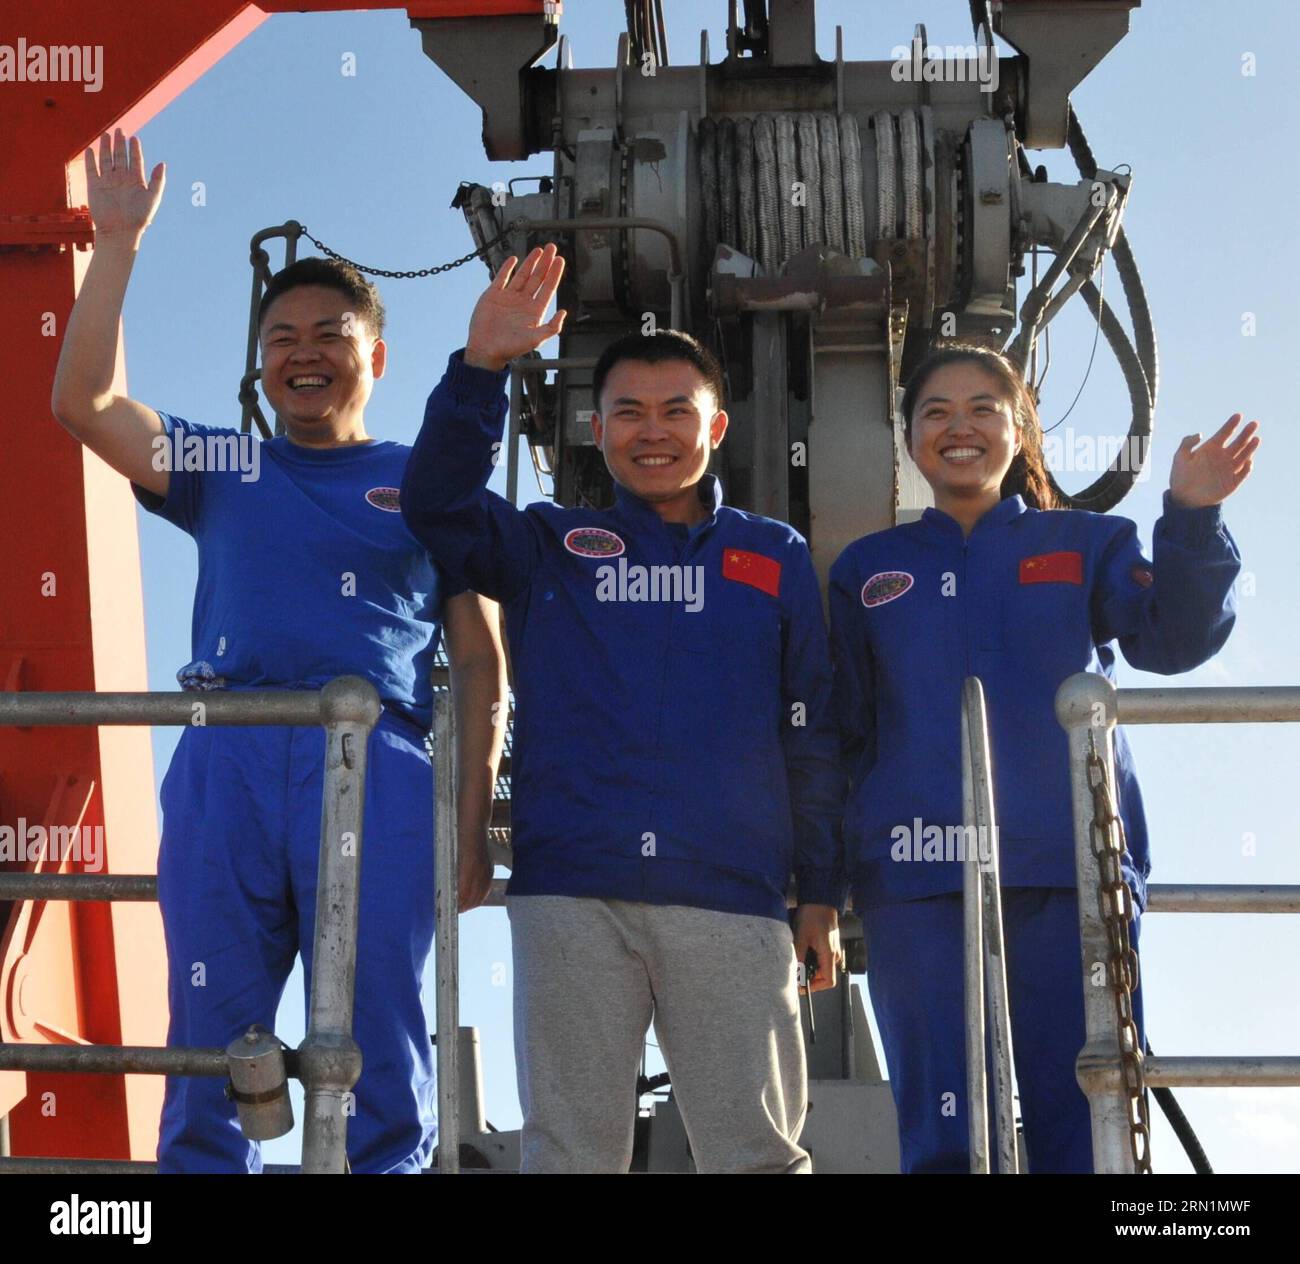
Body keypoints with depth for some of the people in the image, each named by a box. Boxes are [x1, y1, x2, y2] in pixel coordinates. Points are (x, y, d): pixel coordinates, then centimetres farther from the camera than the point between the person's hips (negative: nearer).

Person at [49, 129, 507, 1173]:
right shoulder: (221, 468, 21)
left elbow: (481, 668, 12)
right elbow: (82, 403, 8)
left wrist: (472, 822, 2)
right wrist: (119, 244, 6)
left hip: (377, 769, -2)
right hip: (225, 762, 2)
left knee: (379, 1065, -5)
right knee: (210, 1056, 0)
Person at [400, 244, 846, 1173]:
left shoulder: (776, 559, 15)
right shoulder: (551, 548, 15)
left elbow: (812, 738, 13)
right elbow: (439, 505, -3)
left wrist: (821, 895, 8)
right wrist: (482, 367, -14)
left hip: (731, 901, 0)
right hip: (570, 897, 0)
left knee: (758, 1152, -3)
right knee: (571, 1152, 0)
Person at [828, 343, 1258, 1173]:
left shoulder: (1087, 545, 15)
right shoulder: (867, 571, 19)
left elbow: (1175, 637, -3)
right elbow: (842, 732, 16)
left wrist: (1193, 517, -18)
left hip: (1072, 872, -1)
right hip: (920, 881, 1)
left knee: (1089, 1132, -6)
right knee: (945, 1138, -2)